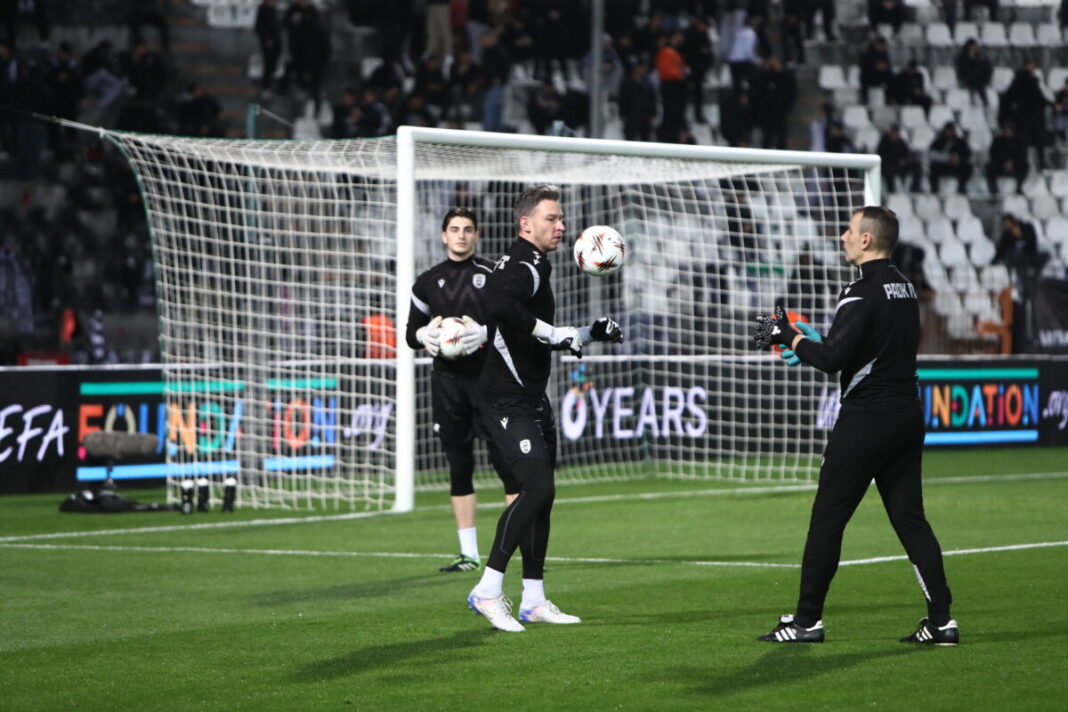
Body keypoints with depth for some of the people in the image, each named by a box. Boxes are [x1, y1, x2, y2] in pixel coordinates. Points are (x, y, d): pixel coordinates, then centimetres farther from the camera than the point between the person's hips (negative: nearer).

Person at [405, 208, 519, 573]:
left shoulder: (494, 275, 2)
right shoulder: (427, 282, 11)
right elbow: (411, 333, 15)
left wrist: (485, 333, -19)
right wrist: (425, 335, -8)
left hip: (489, 378, -3)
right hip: (447, 381, 3)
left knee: (506, 461, -8)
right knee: (459, 466, 5)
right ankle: (468, 553, 10)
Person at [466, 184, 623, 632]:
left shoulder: (534, 268, 19)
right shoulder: (521, 267, -14)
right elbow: (500, 306, -37)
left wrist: (591, 334, 25)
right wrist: (555, 334, -28)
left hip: (531, 400, 11)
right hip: (508, 401, -11)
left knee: (541, 493, 12)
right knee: (537, 486, -19)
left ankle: (533, 600, 18)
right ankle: (488, 590, -15)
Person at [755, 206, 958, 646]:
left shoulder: (862, 292, -14)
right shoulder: (905, 289, 13)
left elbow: (832, 359, -22)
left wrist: (790, 338, -7)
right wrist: (815, 341, 22)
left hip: (866, 420, -8)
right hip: (907, 419, 8)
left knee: (827, 518, 0)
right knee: (909, 518, 9)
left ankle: (807, 620, 3)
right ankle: (941, 621, 3)